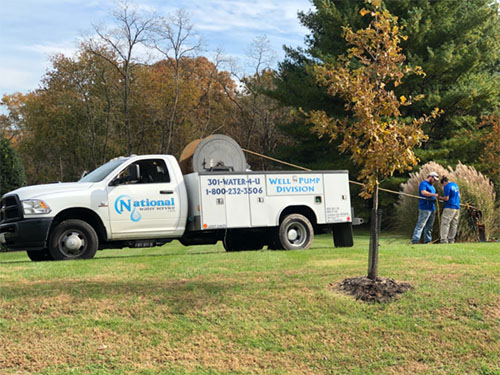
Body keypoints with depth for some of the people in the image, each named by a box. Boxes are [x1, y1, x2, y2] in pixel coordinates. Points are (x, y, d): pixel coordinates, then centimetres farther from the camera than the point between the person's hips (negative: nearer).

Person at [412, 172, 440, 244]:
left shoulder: (431, 186, 23)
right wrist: (434, 194, -26)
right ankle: (415, 240, -16)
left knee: (429, 226, 10)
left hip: (432, 208, 10)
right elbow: (423, 192, -24)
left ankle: (427, 240, 14)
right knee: (420, 225, -13)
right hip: (425, 208, -10)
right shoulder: (423, 184, -6)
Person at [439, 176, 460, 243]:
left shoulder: (447, 186, -10)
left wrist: (441, 198, 5)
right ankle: (451, 240, 13)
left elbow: (446, 198, -12)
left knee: (445, 224, -8)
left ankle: (444, 240, -14)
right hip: (457, 208, 8)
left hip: (449, 208, -8)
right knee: (454, 225, 9)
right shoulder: (455, 185, 15)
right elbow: (458, 195, 24)